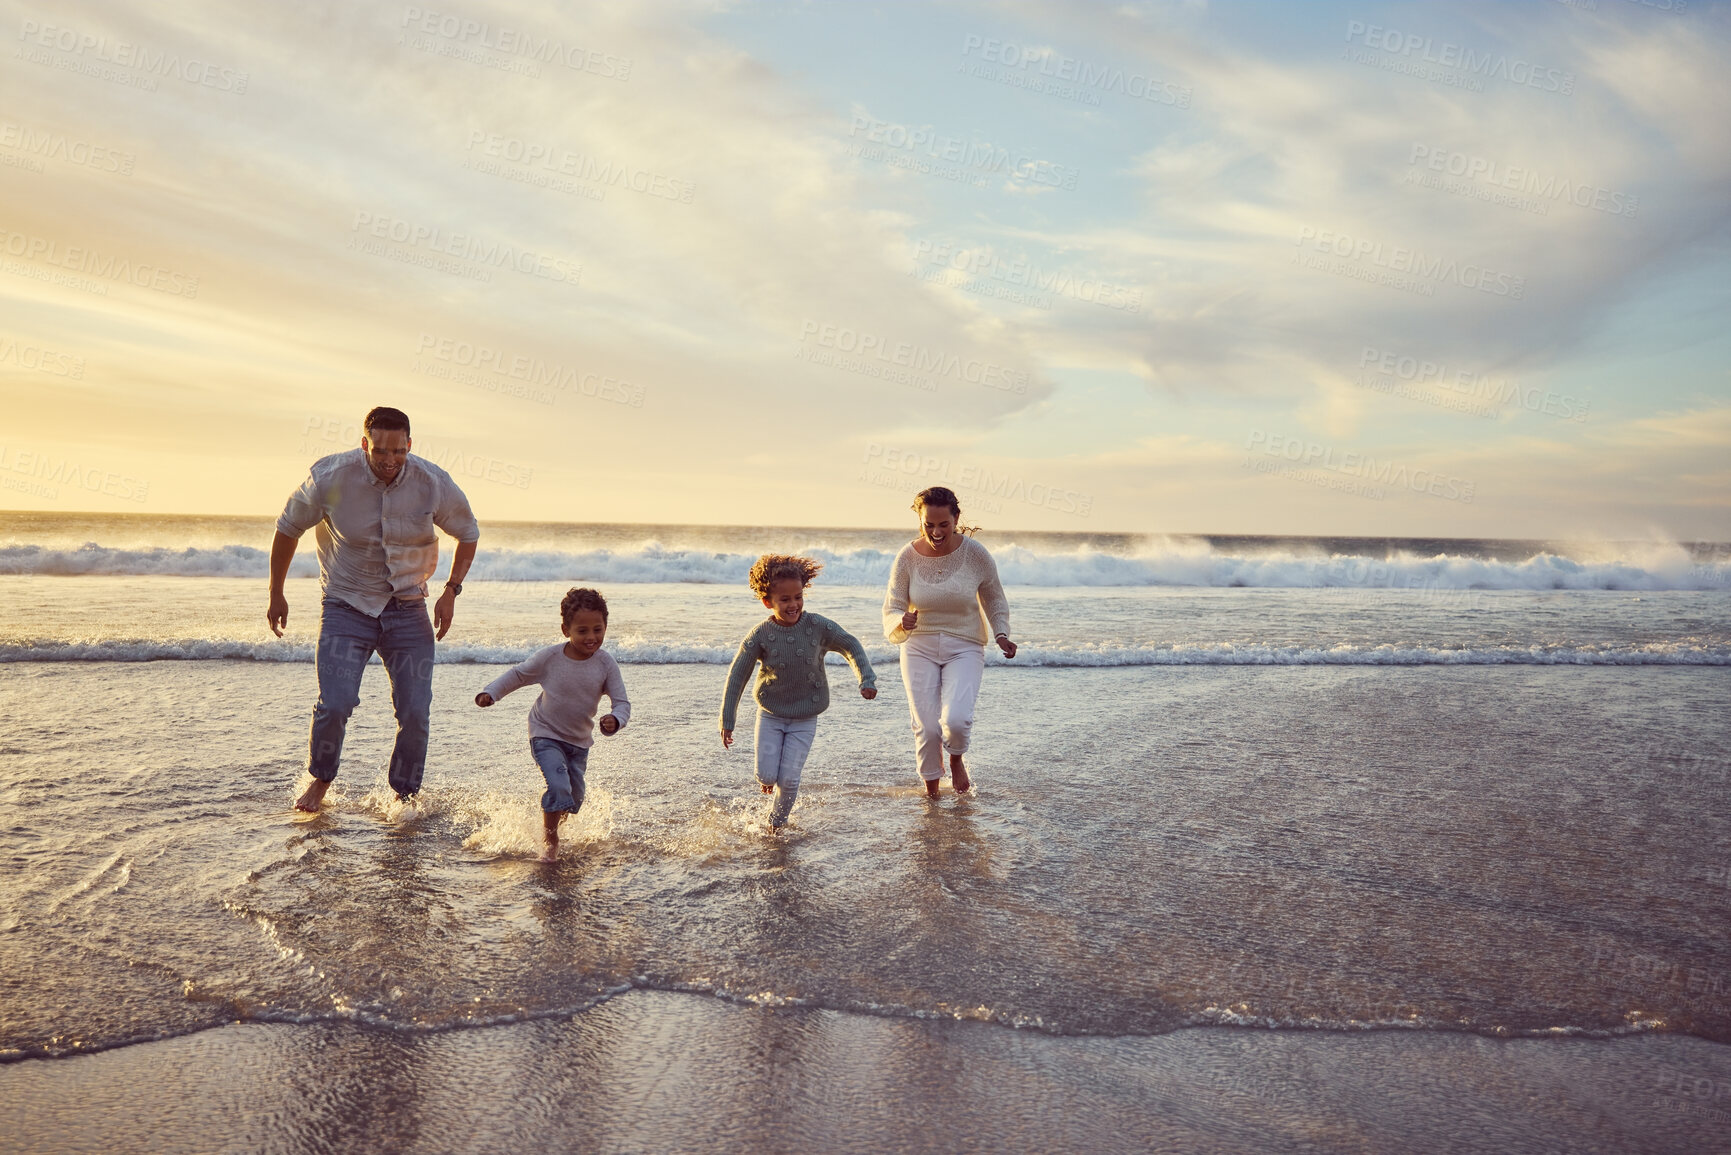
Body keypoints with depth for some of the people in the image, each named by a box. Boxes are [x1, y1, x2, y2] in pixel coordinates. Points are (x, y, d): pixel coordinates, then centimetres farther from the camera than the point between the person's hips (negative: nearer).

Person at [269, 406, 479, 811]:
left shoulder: (434, 483, -12)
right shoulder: (329, 477, -14)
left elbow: (468, 534, 6)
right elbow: (288, 528, 3)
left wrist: (451, 591, -3)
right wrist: (276, 594, 9)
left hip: (407, 609, 1)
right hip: (346, 606, -1)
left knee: (415, 711, -5)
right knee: (335, 704, -13)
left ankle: (405, 794, 17)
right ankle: (320, 780, 16)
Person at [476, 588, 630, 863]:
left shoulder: (606, 663, -15)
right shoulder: (549, 658, -17)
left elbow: (621, 702, -13)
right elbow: (518, 674, 0)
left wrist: (615, 720, -34)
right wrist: (491, 692, -11)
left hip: (580, 741, 3)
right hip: (546, 735, -3)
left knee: (574, 799, 10)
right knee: (559, 786, -21)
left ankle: (553, 827, 42)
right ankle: (549, 840, 1)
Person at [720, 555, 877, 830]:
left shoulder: (818, 627, -15)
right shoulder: (760, 636, -16)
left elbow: (851, 646, 2)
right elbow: (737, 676, -9)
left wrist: (866, 679, -8)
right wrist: (727, 721, -7)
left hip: (804, 718, 0)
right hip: (770, 715, 0)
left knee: (788, 779, -5)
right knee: (766, 776, -4)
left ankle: (778, 821, 25)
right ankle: (769, 779, 36)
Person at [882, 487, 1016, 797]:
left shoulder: (975, 553, -11)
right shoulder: (907, 557, -11)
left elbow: (994, 598, 6)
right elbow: (891, 609, -6)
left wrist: (1001, 634, -6)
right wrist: (902, 622, -29)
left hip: (964, 648, -1)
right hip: (919, 649, 1)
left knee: (956, 719, -20)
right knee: (926, 727, -3)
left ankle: (956, 759, 16)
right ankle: (931, 787, 24)